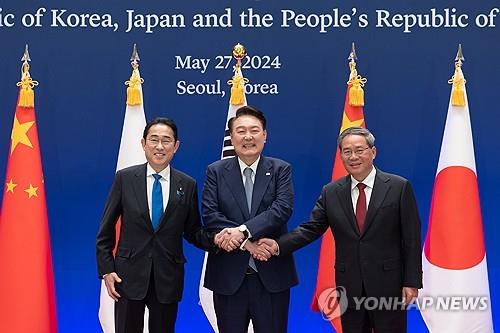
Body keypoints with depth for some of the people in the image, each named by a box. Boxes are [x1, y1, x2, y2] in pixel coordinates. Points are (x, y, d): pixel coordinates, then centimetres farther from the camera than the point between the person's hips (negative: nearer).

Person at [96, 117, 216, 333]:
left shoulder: (187, 185, 1)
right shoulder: (124, 178, -2)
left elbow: (192, 231, 6)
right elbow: (106, 229, 1)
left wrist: (214, 238, -14)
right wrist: (106, 269, -4)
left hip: (168, 278, 1)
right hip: (129, 274, -1)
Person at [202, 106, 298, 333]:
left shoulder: (281, 169, 3)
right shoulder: (216, 171, 4)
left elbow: (283, 209, -11)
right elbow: (209, 214, -6)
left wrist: (242, 231, -22)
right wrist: (247, 243, -16)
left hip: (272, 274, 0)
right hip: (228, 274, 1)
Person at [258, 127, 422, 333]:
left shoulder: (399, 187, -4)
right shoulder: (331, 192, 6)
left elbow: (411, 238, -4)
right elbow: (310, 229, 3)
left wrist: (412, 282, -7)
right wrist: (278, 246, -14)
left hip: (388, 285, -3)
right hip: (349, 287, 3)